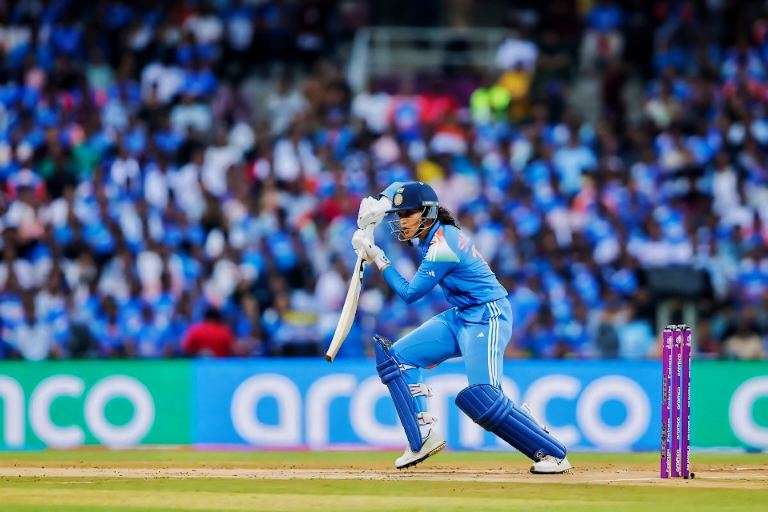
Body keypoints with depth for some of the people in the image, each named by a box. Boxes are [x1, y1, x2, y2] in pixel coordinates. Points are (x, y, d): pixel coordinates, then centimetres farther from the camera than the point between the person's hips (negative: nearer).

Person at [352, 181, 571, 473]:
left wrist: (379, 260, -8)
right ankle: (424, 436, 2)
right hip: (459, 317, 10)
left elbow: (409, 293, -16)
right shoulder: (425, 231, 4)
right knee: (397, 356, 8)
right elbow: (398, 189, 21)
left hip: (487, 317, -10)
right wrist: (377, 206, 2)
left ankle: (552, 454, -21)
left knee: (482, 397, -24)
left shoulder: (442, 248, -23)